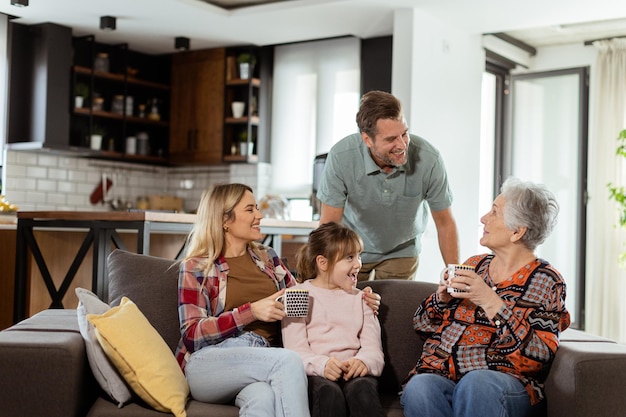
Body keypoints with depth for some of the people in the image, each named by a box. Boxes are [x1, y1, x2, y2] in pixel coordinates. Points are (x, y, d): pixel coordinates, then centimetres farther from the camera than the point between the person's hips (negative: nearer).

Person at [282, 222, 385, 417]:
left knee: (363, 388, -33)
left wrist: (364, 361, -17)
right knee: (329, 393, -36)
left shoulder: (360, 298, 23)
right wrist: (322, 365, -25)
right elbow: (296, 351, -3)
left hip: (353, 372, 3)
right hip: (315, 373, -2)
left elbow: (373, 348, 9)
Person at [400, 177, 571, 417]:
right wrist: (442, 298, -1)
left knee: (476, 383, -38)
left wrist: (491, 302, -17)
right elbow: (422, 325, 19)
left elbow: (539, 356, -11)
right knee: (418, 388, -31)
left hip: (504, 384, -3)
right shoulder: (474, 265, 16)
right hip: (438, 374, 4)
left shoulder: (545, 280, 2)